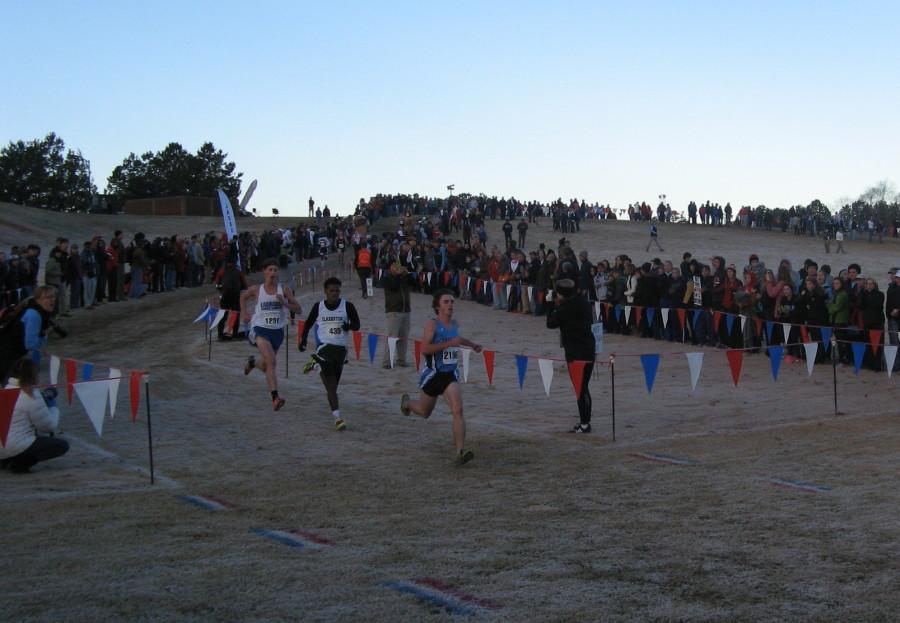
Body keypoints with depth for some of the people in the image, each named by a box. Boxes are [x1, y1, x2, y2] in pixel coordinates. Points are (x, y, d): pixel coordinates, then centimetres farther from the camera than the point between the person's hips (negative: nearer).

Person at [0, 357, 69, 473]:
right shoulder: (31, 396, -14)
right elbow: (49, 426, -8)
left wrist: (43, 399, 14)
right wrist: (53, 407, 9)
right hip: (17, 448, -9)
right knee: (62, 445, 0)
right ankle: (20, 463, -9)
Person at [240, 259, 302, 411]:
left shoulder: (284, 290, -2)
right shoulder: (256, 290, -2)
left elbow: (298, 310, -3)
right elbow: (243, 296, 20)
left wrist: (284, 303, -18)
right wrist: (244, 313, 11)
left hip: (277, 331, 3)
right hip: (260, 329, -3)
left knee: (266, 366, 18)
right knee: (271, 360, -26)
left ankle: (252, 362, 55)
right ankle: (275, 397, -31)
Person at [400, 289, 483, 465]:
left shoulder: (454, 324, 5)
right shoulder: (432, 324, -15)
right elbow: (425, 348, -27)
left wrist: (472, 344, 24)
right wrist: (449, 343, -32)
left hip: (450, 375, 3)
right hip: (433, 374, -3)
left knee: (458, 410, -18)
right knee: (425, 412, 20)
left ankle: (461, 451, -22)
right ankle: (407, 403, 55)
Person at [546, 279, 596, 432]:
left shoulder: (567, 305, -14)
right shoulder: (583, 302, 11)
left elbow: (551, 323, -9)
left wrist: (556, 307, 5)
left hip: (575, 352, -8)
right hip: (588, 349, 8)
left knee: (580, 388, -4)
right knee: (584, 387, 15)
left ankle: (584, 424, -3)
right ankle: (585, 422, 21)